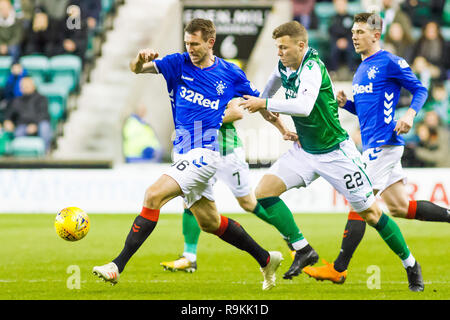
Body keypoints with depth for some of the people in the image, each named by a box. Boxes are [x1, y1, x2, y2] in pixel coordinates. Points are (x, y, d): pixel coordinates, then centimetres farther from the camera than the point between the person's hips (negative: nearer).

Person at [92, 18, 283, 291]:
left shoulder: (230, 74, 0)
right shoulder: (179, 64, 5)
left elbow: (260, 103, 14)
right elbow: (137, 68, -6)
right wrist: (142, 59, -28)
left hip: (205, 153, -6)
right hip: (185, 154, 6)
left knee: (154, 196, -21)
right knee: (209, 222, 16)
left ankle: (118, 266, -21)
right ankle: (266, 259, 33)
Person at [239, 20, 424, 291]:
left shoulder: (312, 67, -23)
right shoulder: (285, 66, 0)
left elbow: (304, 106, -40)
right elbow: (275, 79, 28)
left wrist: (265, 104, -34)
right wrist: (263, 103, 19)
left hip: (335, 152, -7)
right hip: (305, 151, 8)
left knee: (370, 213, -2)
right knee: (264, 191, -10)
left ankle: (411, 265, 16)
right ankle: (304, 250, -4)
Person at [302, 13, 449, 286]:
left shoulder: (390, 62, -7)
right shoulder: (362, 69, 19)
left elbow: (420, 90, -6)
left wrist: (410, 114, -22)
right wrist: (345, 102, 7)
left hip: (383, 143, -10)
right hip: (372, 144, 10)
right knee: (398, 207, 8)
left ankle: (339, 269, -6)